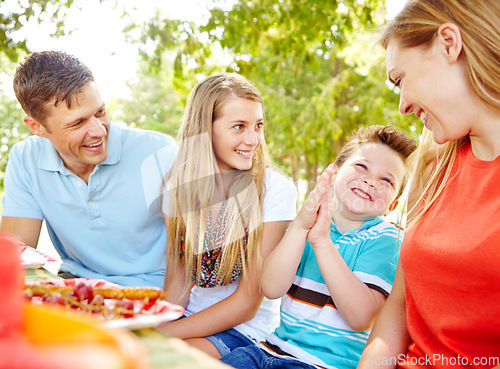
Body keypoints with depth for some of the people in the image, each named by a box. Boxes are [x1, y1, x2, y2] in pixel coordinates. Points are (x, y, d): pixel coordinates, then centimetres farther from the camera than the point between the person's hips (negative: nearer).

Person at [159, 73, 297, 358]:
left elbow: (248, 302, -14)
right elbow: (178, 281, 3)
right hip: (188, 316, 4)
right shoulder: (179, 185, -1)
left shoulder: (275, 189, -15)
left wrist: (163, 335, -18)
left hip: (244, 328, -4)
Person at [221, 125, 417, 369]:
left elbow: (361, 319, -20)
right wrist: (300, 226, -22)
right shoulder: (310, 220, 5)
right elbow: (271, 289, -9)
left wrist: (321, 241, -25)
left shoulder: (385, 239, -6)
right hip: (278, 346, 4)